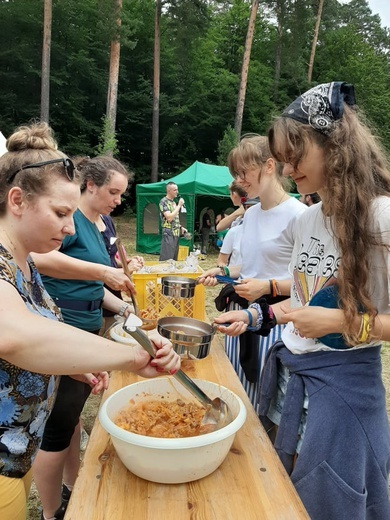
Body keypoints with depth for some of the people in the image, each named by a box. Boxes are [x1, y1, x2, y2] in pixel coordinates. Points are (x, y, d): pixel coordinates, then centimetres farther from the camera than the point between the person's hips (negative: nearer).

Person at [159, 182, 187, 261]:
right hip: (168, 234, -8)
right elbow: (169, 218, -20)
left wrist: (181, 227, 10)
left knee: (174, 259, 10)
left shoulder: (173, 202, 16)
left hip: (176, 234, 8)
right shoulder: (163, 202, -9)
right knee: (166, 259, -9)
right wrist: (179, 206, -14)